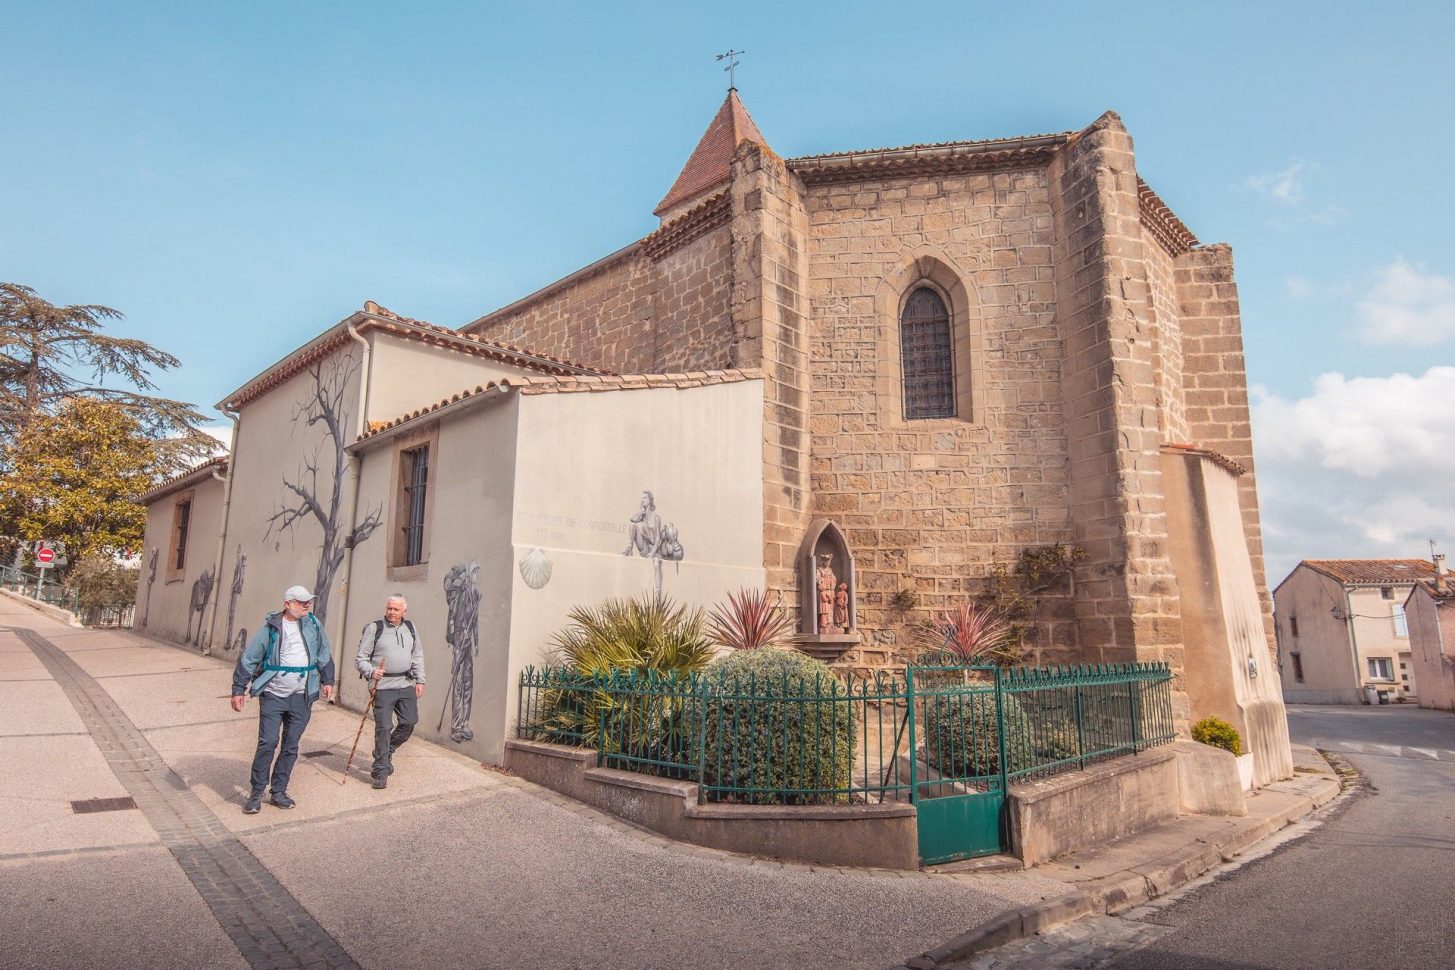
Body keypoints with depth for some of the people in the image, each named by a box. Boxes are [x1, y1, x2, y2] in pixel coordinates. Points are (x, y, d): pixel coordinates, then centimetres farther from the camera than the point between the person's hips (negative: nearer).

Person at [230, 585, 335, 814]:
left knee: (291, 746, 9)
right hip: (273, 696, -3)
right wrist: (238, 690, -4)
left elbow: (324, 653, 15)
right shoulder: (271, 628, -7)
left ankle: (278, 791, 21)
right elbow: (248, 659, -3)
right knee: (267, 743, -5)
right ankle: (256, 793, 10)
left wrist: (327, 680, 15)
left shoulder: (313, 624, 3)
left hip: (301, 698, 3)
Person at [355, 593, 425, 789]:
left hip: (406, 685, 5)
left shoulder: (410, 628, 11)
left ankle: (387, 751, 32)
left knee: (409, 722, 6)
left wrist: (420, 680, 11)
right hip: (383, 686, -5)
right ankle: (381, 772, 6)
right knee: (383, 727, -5)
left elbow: (418, 657, 17)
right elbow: (361, 657, -3)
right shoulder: (374, 628, -3)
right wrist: (370, 672, -21)